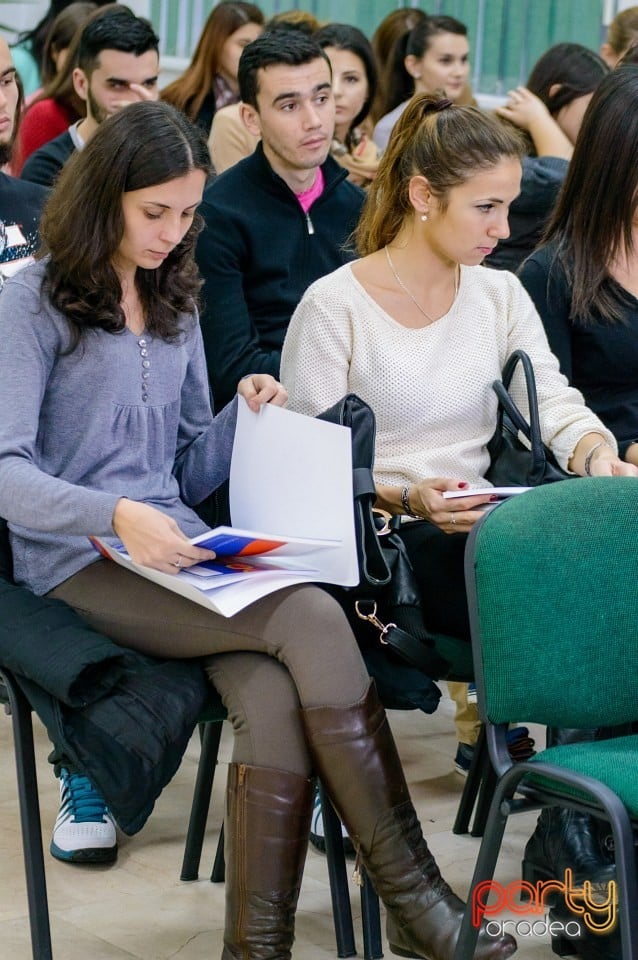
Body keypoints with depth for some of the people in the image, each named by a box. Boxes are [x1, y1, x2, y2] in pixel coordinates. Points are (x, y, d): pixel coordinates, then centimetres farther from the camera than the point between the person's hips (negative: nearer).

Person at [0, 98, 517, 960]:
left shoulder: (174, 305, 20)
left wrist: (244, 417, 1)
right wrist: (116, 515, -28)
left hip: (179, 552, 6)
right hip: (80, 567, -6)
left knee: (275, 706, -28)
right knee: (312, 618, -28)